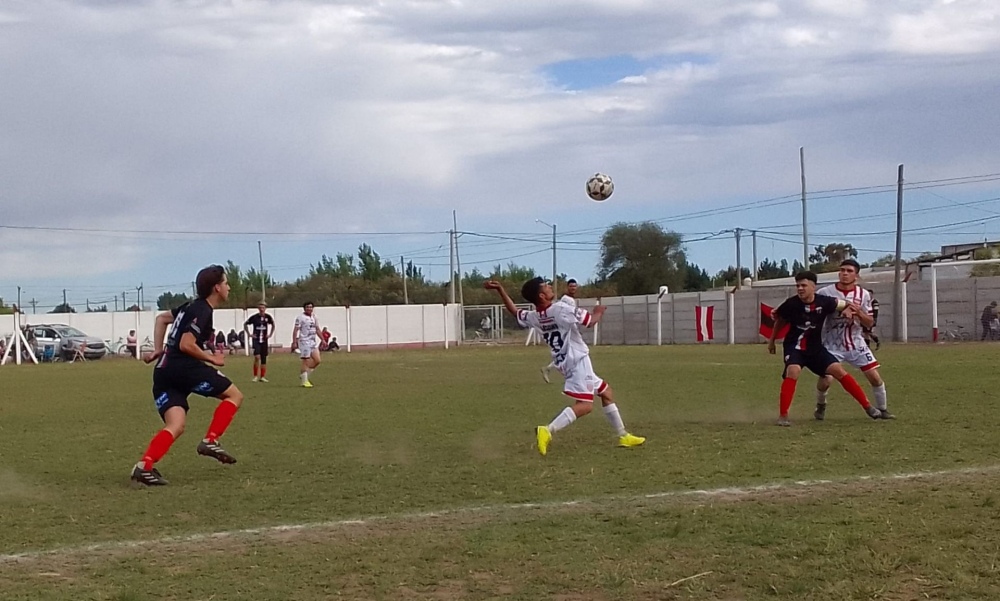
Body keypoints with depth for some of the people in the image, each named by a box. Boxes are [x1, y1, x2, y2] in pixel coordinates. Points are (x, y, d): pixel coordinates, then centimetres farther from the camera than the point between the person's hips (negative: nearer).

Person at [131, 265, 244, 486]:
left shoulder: (193, 306, 20)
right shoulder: (203, 311, -9)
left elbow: (161, 318, 30)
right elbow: (186, 345, -18)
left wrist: (158, 350, 24)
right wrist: (212, 359, -5)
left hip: (164, 370, 9)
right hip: (183, 367, -9)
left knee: (176, 426, -1)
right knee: (234, 395, 4)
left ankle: (144, 466, -21)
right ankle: (210, 441, -4)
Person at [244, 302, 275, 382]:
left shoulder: (268, 317, 1)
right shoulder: (254, 317, -5)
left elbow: (273, 325, 19)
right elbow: (245, 324, 7)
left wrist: (270, 334, 10)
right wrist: (249, 334, 1)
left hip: (264, 340, 3)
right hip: (256, 340, -3)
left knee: (263, 359, 5)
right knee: (257, 357, -18)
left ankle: (262, 377, 13)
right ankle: (255, 376, -9)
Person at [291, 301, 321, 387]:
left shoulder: (314, 317, 14)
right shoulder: (300, 318, -8)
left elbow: (317, 329, 21)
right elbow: (295, 330, -10)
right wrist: (294, 342, -17)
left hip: (313, 342, 7)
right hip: (304, 341, -7)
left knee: (317, 360, 3)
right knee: (306, 361, -7)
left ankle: (304, 375, 16)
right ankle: (305, 381, -1)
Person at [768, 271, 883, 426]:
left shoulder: (824, 302, -13)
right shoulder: (791, 304, -15)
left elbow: (847, 305, 4)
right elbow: (780, 320, 6)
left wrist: (848, 311, -19)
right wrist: (772, 340, 15)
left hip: (815, 347, 2)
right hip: (794, 347, -2)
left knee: (838, 371, -8)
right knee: (793, 372, -28)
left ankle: (867, 406, 5)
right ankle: (782, 416, -20)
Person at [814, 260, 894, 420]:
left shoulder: (864, 294, -1)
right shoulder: (825, 293, -10)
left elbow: (870, 323, 0)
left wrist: (859, 312, -20)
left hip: (856, 344, 3)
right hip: (832, 345, -2)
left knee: (875, 377, -4)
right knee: (825, 380, -14)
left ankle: (883, 410, 18)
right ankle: (820, 406, 19)